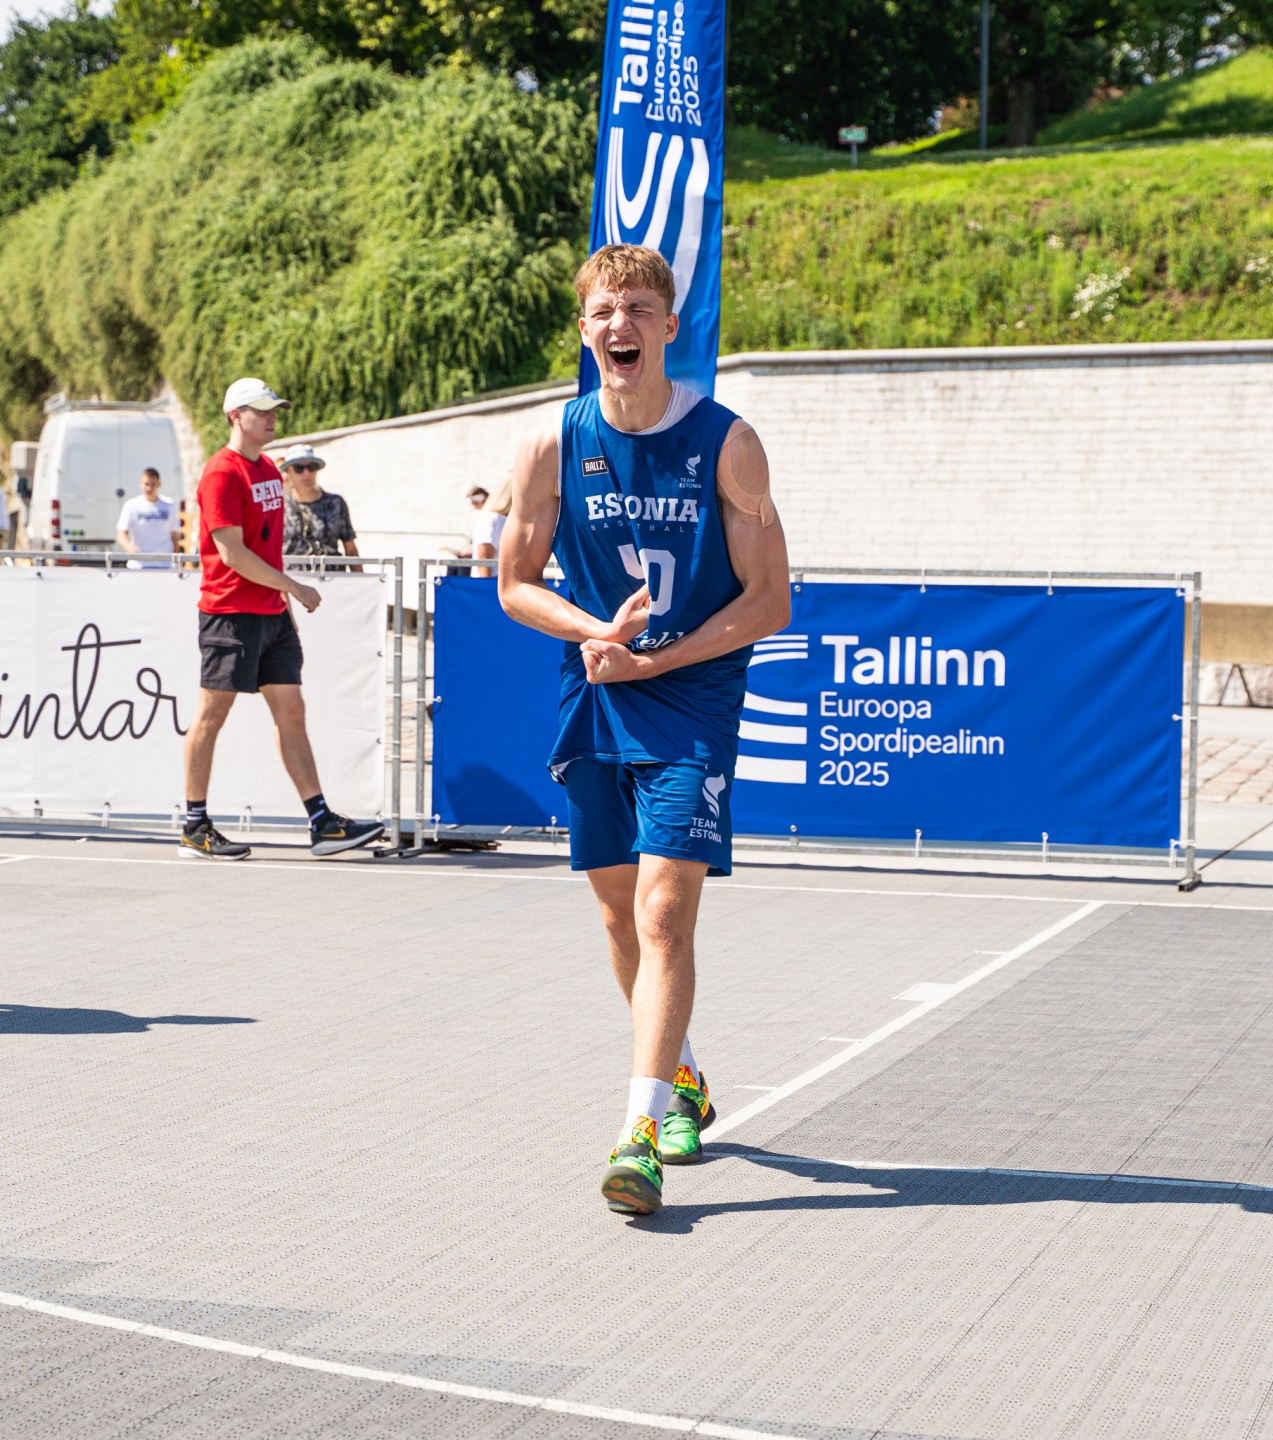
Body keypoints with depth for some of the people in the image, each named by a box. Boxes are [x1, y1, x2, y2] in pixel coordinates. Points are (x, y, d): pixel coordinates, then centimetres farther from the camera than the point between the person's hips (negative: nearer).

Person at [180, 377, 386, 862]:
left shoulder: (269, 469, 15)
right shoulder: (222, 473, -12)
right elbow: (232, 553, -18)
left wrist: (285, 601, 15)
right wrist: (294, 587, -14)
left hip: (273, 612, 9)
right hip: (230, 612, -9)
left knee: (290, 711, 6)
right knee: (211, 713, -1)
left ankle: (322, 822, 5)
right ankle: (195, 828, 6)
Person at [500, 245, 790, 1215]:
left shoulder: (725, 443, -7)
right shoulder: (554, 448, 0)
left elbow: (768, 601, -6)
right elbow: (516, 584, 8)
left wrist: (651, 660, -14)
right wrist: (599, 631, -12)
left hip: (692, 707, -4)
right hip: (593, 708, 4)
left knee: (663, 911, -15)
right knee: (621, 911, 13)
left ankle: (642, 1132, -16)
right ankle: (683, 1084, 35)